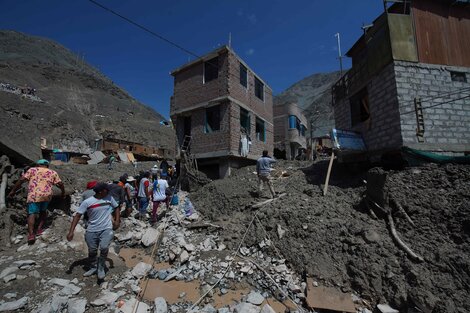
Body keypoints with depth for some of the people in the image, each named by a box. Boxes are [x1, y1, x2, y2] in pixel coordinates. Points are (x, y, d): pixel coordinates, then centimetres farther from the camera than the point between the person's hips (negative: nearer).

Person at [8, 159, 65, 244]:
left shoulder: (32, 170, 13)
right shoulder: (53, 172, 15)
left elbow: (21, 180, 3)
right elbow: (60, 184, 8)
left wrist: (13, 191, 9)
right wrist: (63, 193, 20)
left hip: (33, 196, -2)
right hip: (46, 195, 2)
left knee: (32, 214, -4)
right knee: (43, 211, 22)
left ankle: (31, 234, -16)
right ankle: (39, 229, 19)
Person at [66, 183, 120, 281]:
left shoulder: (109, 198, -3)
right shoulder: (87, 202, -10)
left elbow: (116, 208, 11)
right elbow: (78, 215, -7)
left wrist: (117, 221, 3)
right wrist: (71, 231, -12)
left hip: (107, 229, 0)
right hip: (92, 231, 1)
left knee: (104, 248, -18)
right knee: (92, 251, 15)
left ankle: (101, 267, 7)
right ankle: (94, 267, 42)